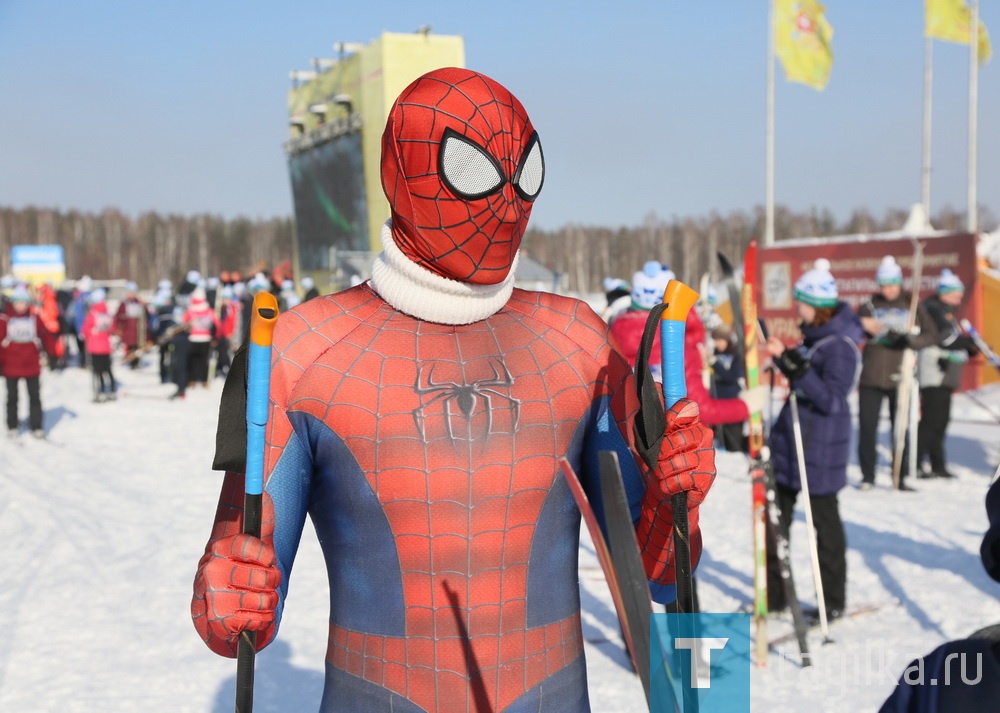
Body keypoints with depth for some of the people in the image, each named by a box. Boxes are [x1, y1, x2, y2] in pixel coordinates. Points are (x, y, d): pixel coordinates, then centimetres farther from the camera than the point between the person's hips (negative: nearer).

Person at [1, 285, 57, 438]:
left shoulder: (34, 318, -2)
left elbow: (46, 336, 1)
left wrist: (53, 355, -2)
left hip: (32, 366, 1)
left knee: (35, 397, 7)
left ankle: (36, 426, 16)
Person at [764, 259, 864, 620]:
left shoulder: (840, 346, -20)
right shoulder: (813, 334, 7)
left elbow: (830, 399, -27)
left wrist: (795, 365, -33)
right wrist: (784, 356, 4)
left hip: (820, 446, -9)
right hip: (789, 439, 9)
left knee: (825, 522, 5)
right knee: (775, 517, 14)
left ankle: (833, 603, 19)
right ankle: (773, 596, 25)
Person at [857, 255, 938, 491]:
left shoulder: (914, 307, 5)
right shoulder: (869, 306, 6)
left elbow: (930, 336, 1)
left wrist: (908, 340, -18)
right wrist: (862, 326, -18)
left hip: (899, 378, 0)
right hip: (871, 377, 1)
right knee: (867, 427, 1)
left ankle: (900, 477, 12)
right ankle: (867, 476, 11)